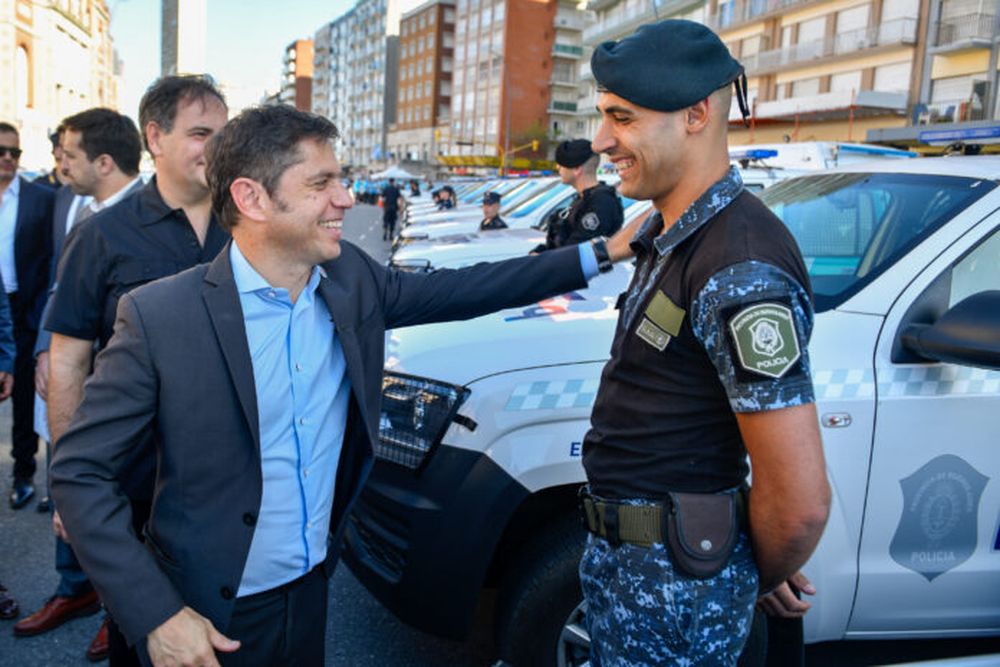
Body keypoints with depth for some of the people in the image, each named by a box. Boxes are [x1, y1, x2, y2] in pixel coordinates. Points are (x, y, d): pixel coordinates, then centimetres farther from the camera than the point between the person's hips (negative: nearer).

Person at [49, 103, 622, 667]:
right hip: (213, 615, -4)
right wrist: (156, 617, -21)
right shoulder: (159, 317, -21)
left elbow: (451, 290, 4)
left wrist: (596, 255, 3)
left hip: (313, 590, 5)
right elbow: (79, 472, -15)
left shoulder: (352, 278, -7)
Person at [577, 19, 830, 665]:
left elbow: (801, 501, -27)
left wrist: (760, 582, -8)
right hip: (626, 554, 9)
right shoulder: (670, 233, 6)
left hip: (670, 577, -9)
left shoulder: (740, 271, -27)